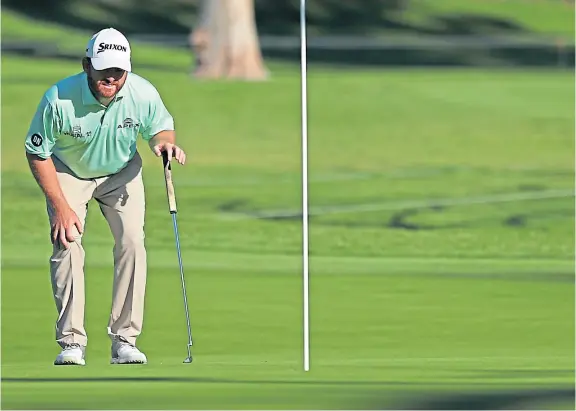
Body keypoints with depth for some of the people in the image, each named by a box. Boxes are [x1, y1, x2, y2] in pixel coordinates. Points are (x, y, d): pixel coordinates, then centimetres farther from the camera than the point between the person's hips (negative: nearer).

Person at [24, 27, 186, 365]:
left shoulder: (143, 94, -25)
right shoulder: (59, 100, -33)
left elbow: (161, 127, -3)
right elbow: (38, 153, -18)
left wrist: (165, 141, -28)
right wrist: (60, 206, -18)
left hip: (121, 173, 2)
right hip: (68, 172, -2)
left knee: (132, 242, -12)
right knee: (67, 244, -16)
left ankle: (125, 340, -6)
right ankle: (72, 341, -10)